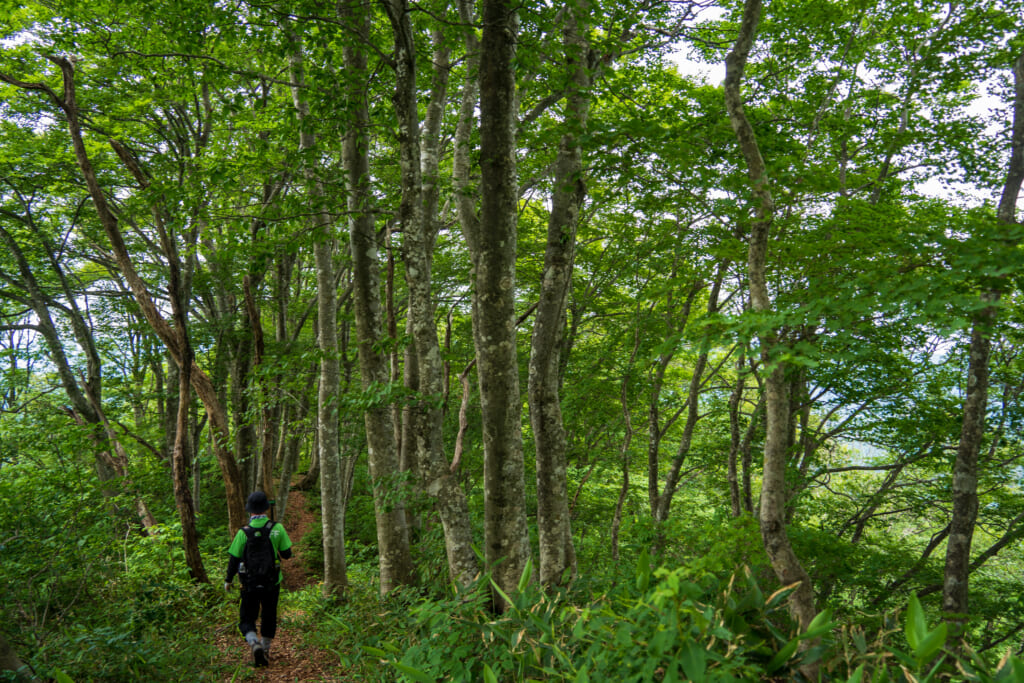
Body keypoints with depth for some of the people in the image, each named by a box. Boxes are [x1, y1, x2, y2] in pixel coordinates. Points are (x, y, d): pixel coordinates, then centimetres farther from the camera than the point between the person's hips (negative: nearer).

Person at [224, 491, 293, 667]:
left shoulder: (243, 532, -11)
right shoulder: (277, 529, -9)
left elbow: (234, 559, -6)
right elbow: (287, 554, -1)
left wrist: (228, 580, 9)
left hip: (250, 583, -1)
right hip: (272, 583, 1)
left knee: (247, 619, 8)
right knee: (269, 618, 19)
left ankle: (254, 643, -17)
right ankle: (265, 649, 28)